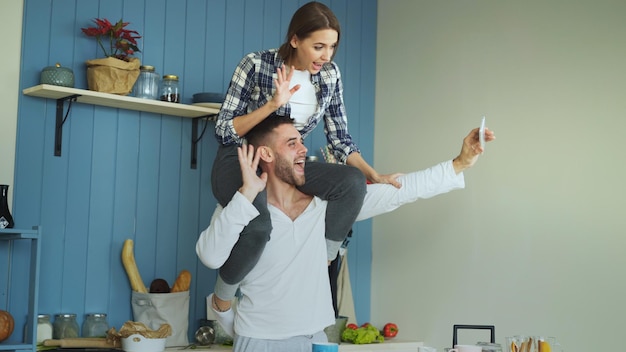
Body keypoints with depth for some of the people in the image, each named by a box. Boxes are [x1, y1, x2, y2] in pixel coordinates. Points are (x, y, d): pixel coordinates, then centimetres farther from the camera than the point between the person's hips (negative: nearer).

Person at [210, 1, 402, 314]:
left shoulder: (330, 75, -1)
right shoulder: (257, 65, -14)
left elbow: (340, 139, 4)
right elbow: (224, 130, -13)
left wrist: (374, 176, -10)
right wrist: (272, 104, -26)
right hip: (239, 162, -5)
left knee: (353, 182, -24)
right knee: (258, 223, -37)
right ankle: (222, 302, -9)